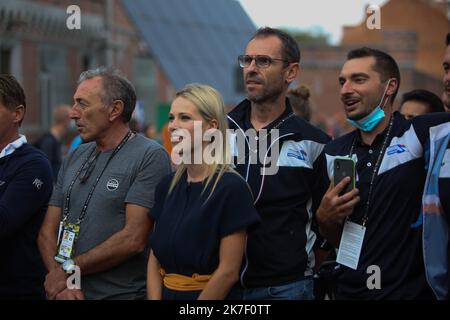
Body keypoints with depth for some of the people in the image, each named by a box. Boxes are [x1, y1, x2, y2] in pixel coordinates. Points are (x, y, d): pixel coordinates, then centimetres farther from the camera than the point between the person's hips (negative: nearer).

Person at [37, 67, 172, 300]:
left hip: (120, 293, -5)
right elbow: (48, 230, 6)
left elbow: (133, 239, -18)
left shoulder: (150, 156, -10)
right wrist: (60, 279, -12)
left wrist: (69, 268, -12)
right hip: (65, 293, 5)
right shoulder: (75, 158, 10)